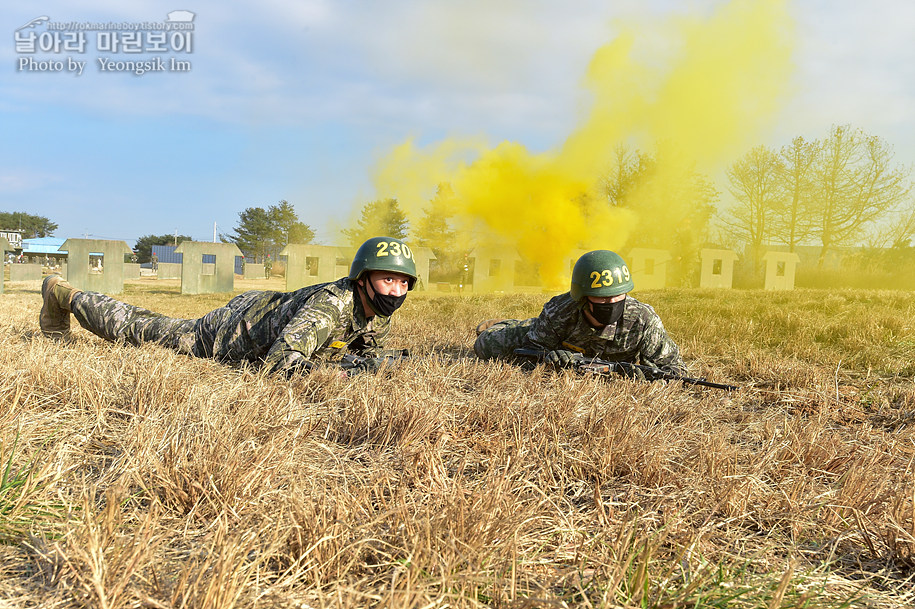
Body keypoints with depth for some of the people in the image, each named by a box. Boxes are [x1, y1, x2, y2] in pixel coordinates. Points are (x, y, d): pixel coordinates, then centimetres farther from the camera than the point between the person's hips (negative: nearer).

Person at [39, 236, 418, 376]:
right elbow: (278, 363, -47)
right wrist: (337, 365, -39)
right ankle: (62, 295, 34)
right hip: (234, 330, -7)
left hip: (270, 310, 7)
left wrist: (368, 359, -13)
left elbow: (371, 347, 11)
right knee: (135, 328, 13)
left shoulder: (381, 315, -12)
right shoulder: (333, 303, -40)